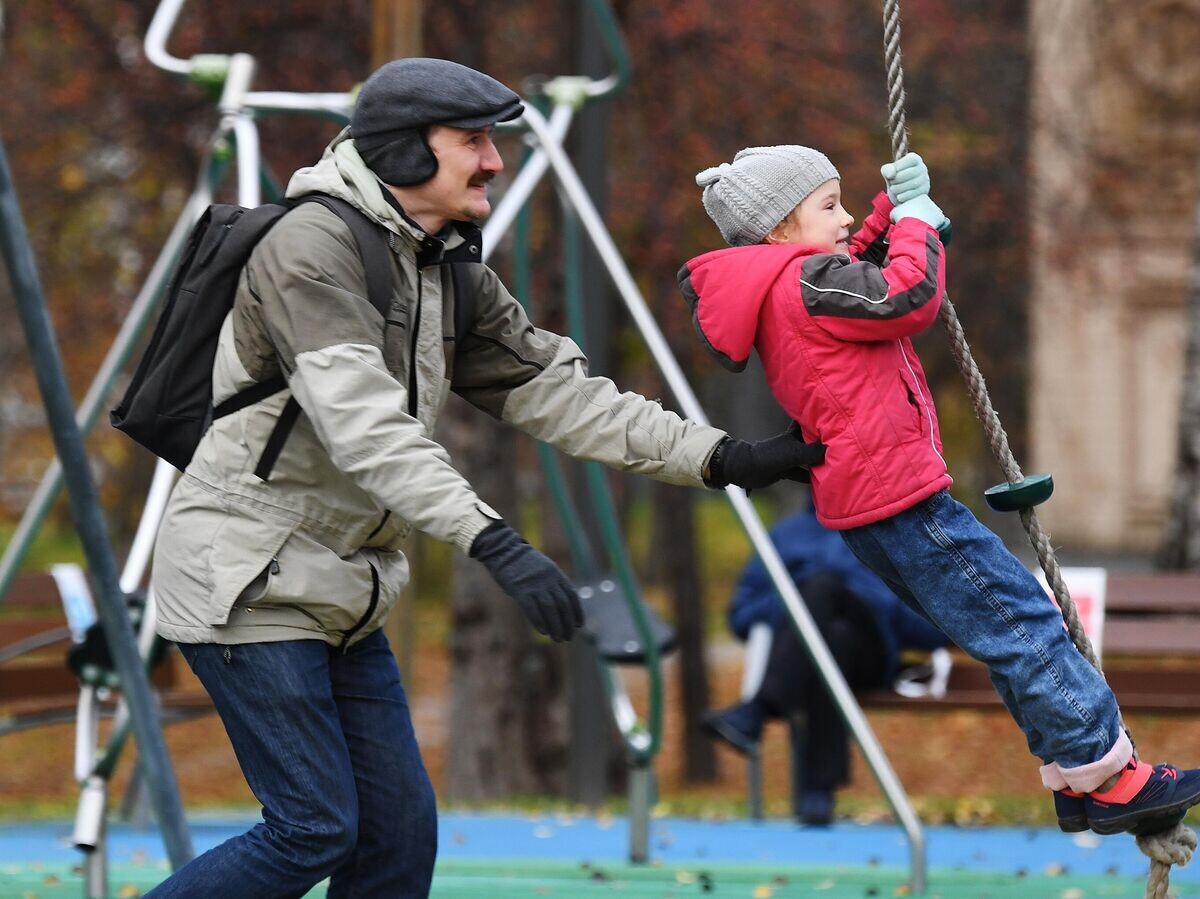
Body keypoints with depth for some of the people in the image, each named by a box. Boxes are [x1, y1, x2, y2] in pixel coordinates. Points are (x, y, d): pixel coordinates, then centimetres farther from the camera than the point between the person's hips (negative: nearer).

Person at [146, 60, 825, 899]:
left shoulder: (451, 273, 9)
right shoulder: (312, 247, -19)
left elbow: (557, 391, 9)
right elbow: (363, 425, -30)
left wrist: (725, 459, 0)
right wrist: (494, 543, -40)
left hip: (338, 592, 9)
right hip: (247, 578, -9)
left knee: (399, 830, 5)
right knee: (314, 830, -11)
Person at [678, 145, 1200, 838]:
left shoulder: (786, 288, 16)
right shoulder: (805, 282, -15)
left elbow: (861, 276, 33)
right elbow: (911, 297, -22)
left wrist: (892, 209, 18)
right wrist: (915, 219, -5)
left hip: (864, 500, 11)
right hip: (898, 490, -11)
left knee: (1006, 625, 14)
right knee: (1019, 617, -10)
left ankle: (1076, 779, 14)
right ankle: (1105, 773, -10)